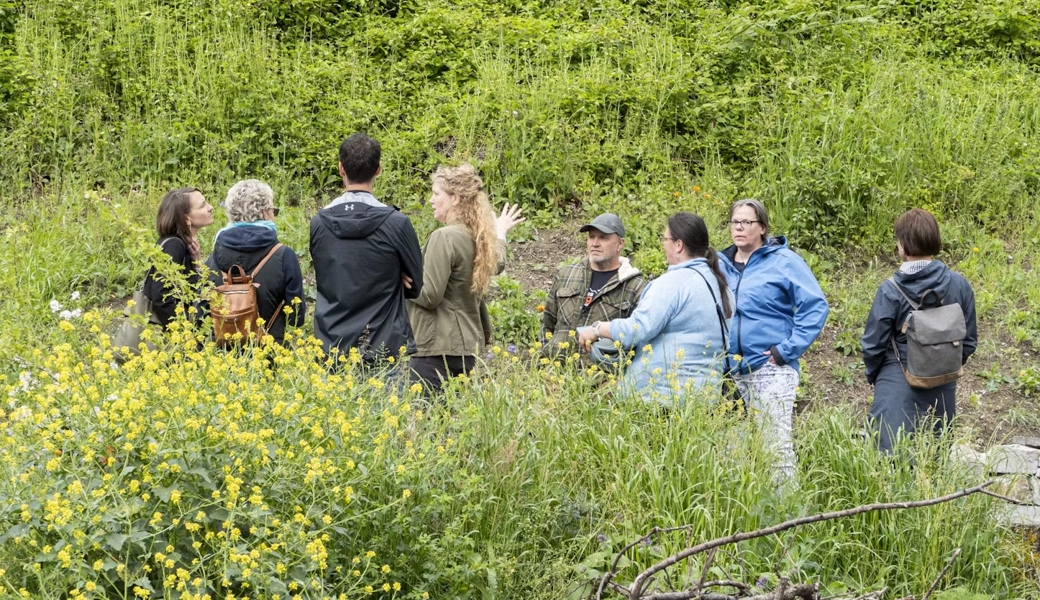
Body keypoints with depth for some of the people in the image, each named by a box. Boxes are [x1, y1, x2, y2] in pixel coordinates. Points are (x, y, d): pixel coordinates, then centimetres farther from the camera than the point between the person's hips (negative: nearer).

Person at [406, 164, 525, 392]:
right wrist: (499, 234, 47)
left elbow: (429, 296, -16)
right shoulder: (476, 237, 9)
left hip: (437, 349, -9)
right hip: (466, 348, 9)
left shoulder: (444, 237, -15)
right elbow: (496, 264, 32)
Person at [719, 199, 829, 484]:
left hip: (771, 371, -5)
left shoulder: (783, 262, -3)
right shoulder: (721, 264, 12)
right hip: (729, 372, 5)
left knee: (777, 445, -8)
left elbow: (816, 307, -7)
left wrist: (788, 350, -12)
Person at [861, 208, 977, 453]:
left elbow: (873, 344, -6)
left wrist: (873, 375, 13)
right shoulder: (959, 285, -3)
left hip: (897, 388, -4)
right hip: (943, 390, 4)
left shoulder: (890, 290, -14)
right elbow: (969, 341, 5)